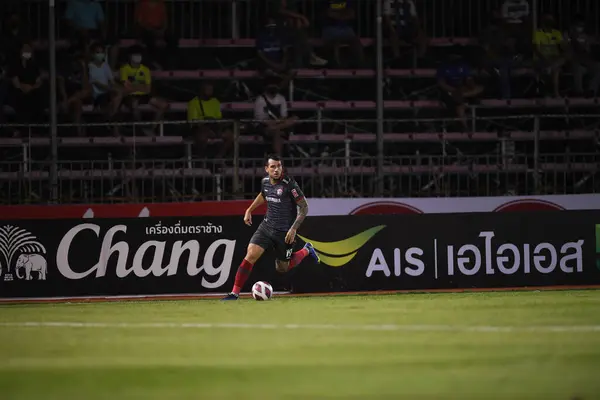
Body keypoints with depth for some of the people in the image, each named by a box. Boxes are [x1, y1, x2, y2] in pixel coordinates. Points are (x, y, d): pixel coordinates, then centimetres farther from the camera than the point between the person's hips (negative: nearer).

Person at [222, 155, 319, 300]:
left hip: (285, 232, -4)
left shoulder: (289, 184, -19)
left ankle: (306, 251, 36)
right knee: (251, 254, -14)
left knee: (282, 268, 9)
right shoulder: (265, 181, -1)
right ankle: (235, 293, -11)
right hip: (267, 226, 4)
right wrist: (249, 210, 21)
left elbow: (304, 207, -14)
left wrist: (294, 229, -20)